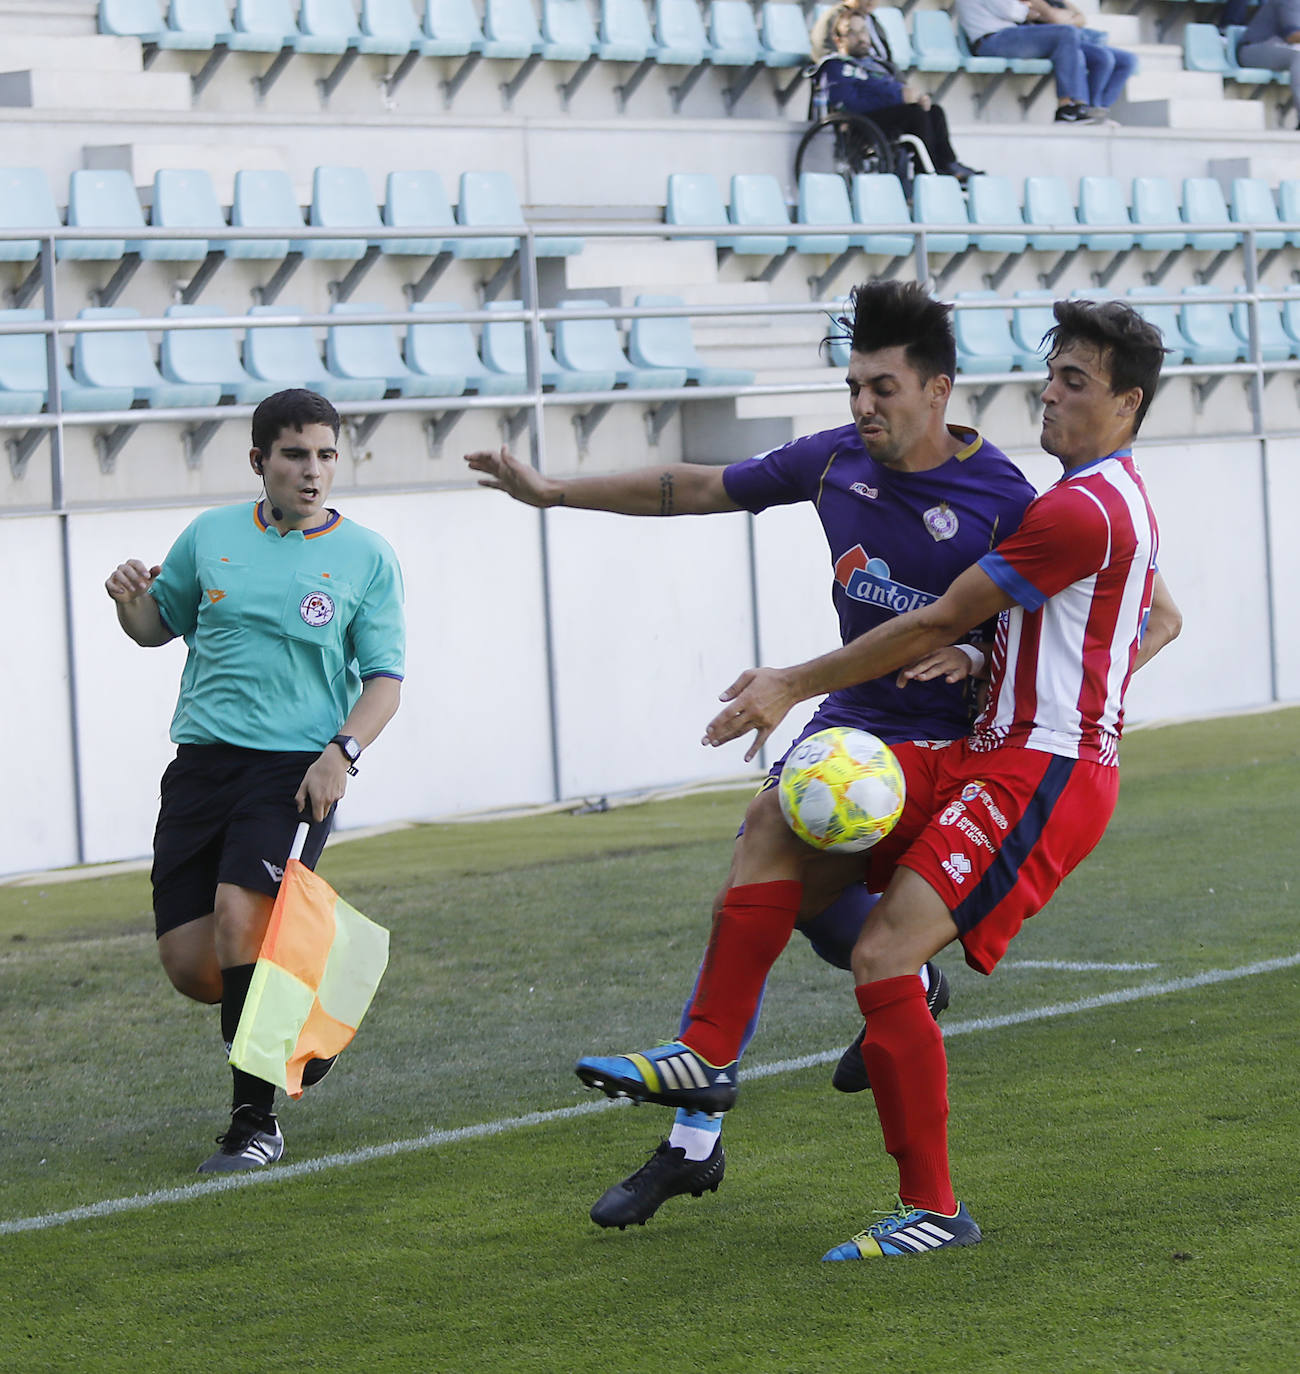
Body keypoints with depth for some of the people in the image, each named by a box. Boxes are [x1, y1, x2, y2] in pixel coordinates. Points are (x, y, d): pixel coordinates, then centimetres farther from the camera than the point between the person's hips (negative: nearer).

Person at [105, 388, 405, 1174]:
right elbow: (160, 625, 23)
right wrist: (133, 600, -1)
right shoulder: (211, 536, 10)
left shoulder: (367, 558, 3)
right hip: (202, 760, 4)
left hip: (296, 768, -3)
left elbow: (384, 677, 2)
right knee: (191, 966, -3)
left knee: (239, 917, -23)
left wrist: (343, 752, -15)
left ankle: (256, 1122, -11)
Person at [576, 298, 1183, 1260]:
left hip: (1041, 777, -11)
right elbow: (1162, 621, 36)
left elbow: (938, 625, -12)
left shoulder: (1082, 510, -14)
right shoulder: (1118, 498, 19)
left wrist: (795, 686, -6)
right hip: (992, 758, 11)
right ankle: (708, 1054, -1)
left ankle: (933, 1209, -9)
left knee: (884, 960, -20)